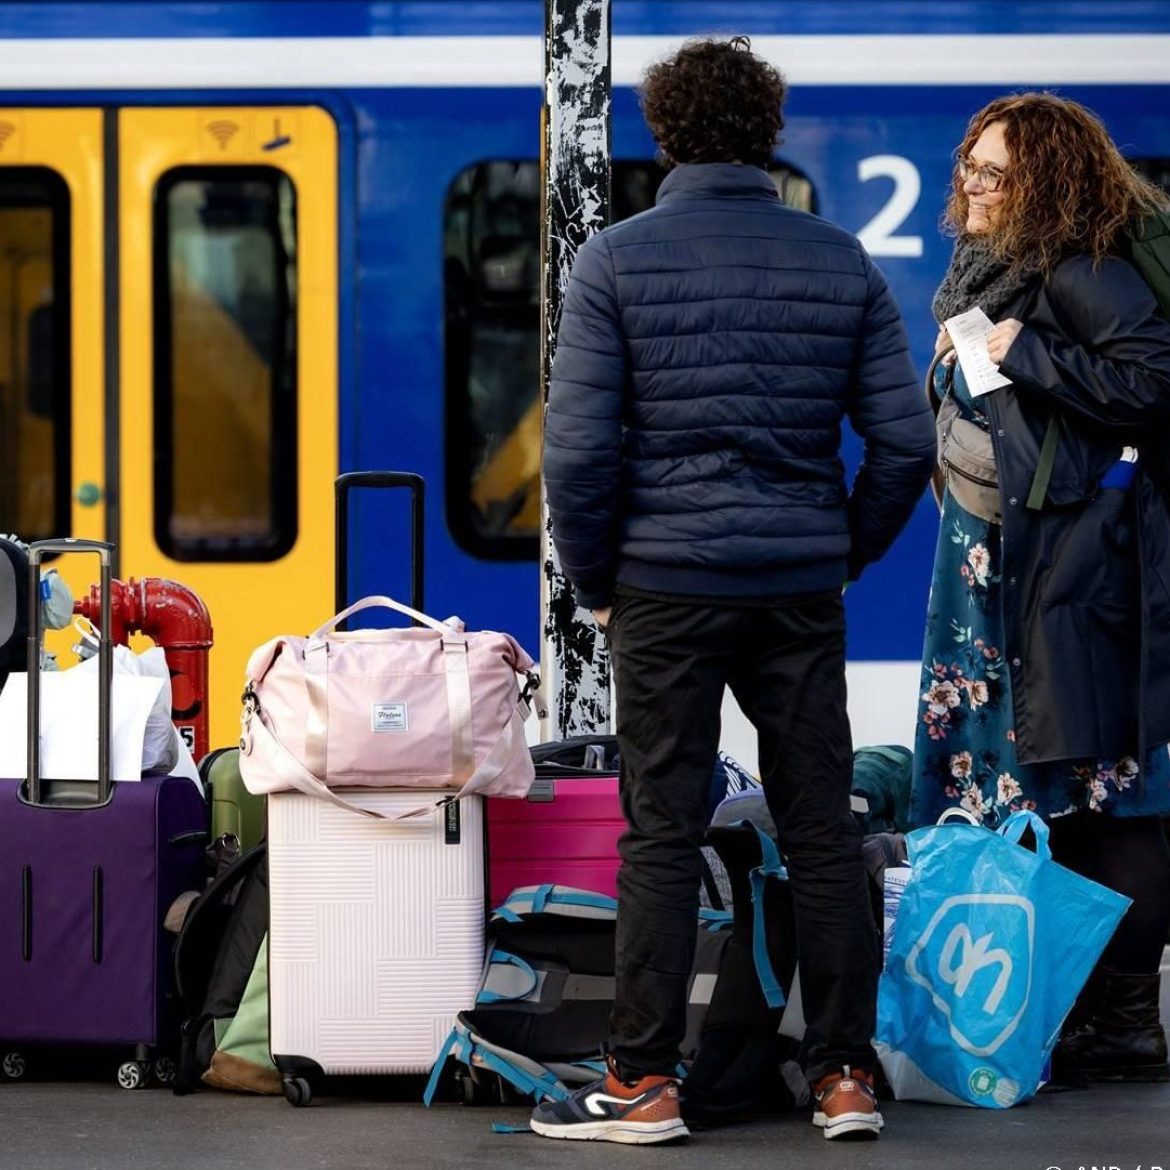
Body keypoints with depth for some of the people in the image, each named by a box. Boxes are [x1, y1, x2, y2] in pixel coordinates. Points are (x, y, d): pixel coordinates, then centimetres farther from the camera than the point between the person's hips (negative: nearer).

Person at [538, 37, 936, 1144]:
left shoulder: (617, 259, -4)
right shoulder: (841, 262, 5)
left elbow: (579, 447, -9)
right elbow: (906, 441, 2)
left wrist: (594, 579, 4)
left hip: (667, 583, -2)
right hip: (802, 589, 3)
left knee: (660, 834, 2)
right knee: (822, 831, 8)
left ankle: (644, 1083, 4)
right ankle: (845, 1078, 10)